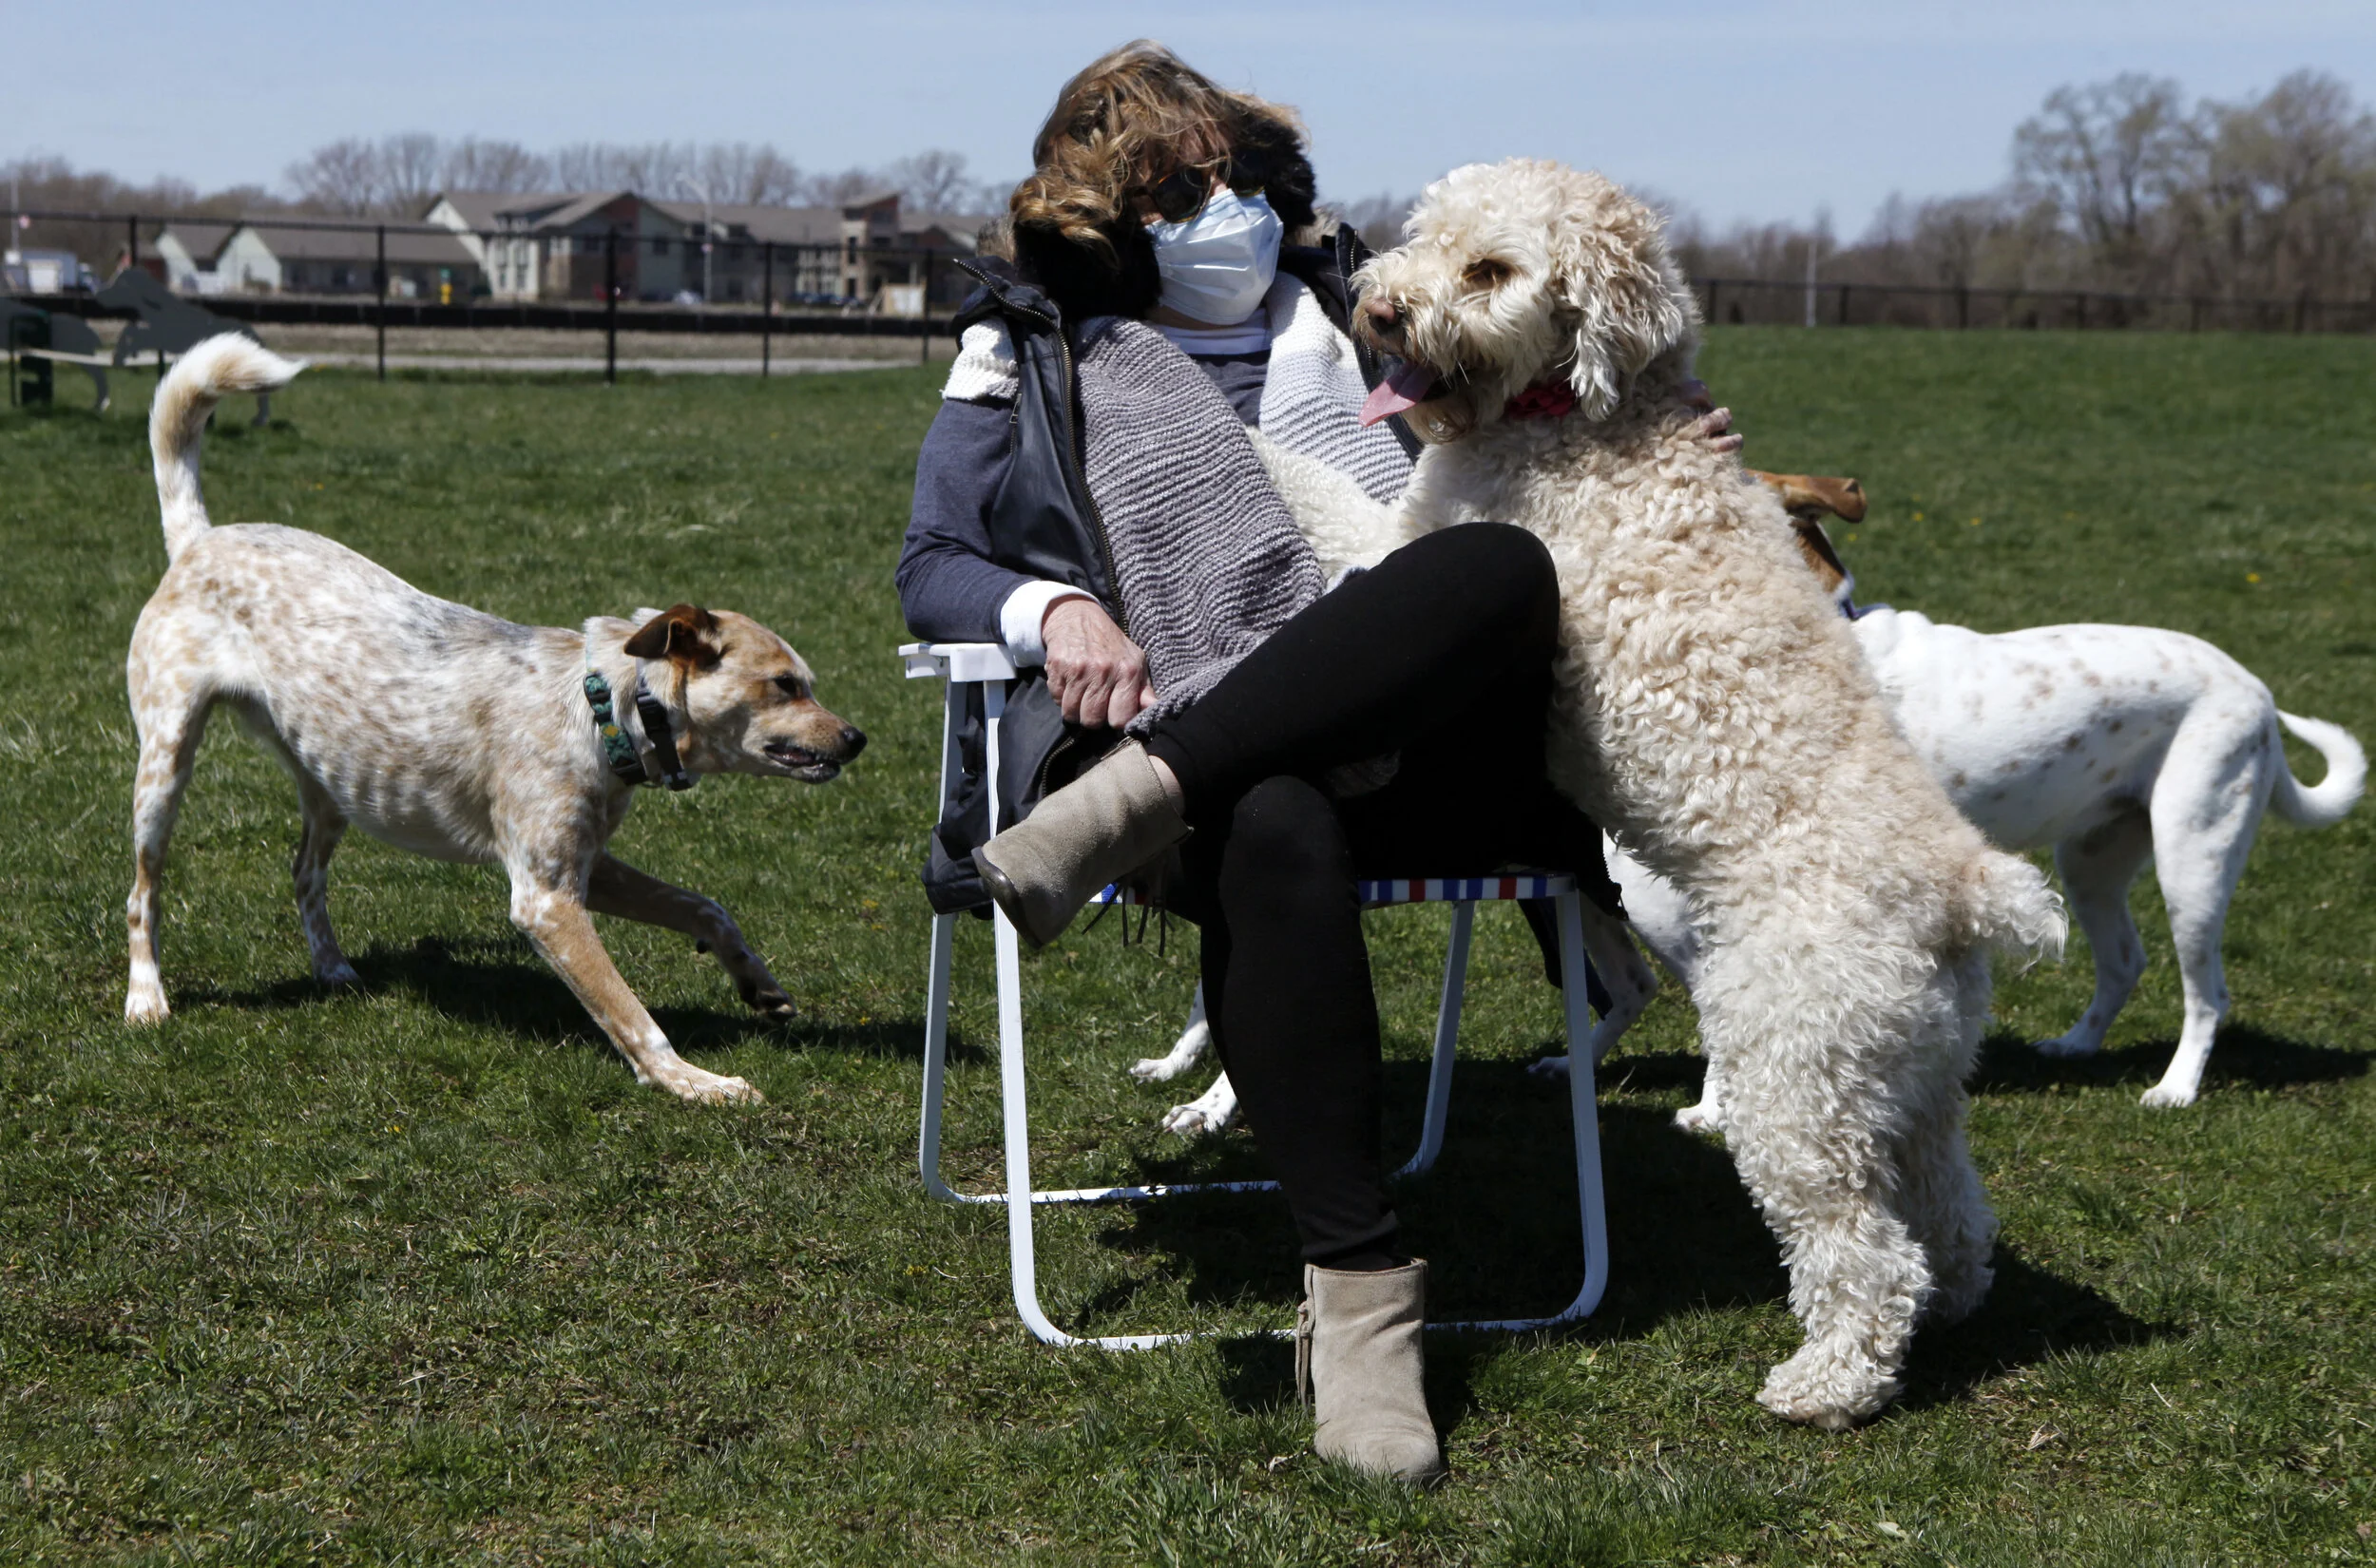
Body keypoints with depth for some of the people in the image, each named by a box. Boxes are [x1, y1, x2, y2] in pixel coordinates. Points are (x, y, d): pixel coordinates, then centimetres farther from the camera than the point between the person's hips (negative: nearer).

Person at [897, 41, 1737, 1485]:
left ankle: (1135, 801, -39)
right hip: (1189, 732, -2)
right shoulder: (1034, 349, 20)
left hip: (1408, 743, 3)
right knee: (1275, 836, -42)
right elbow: (934, 566, 15)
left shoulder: (1351, 311, 28)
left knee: (1508, 562, -33)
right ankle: (1359, 1287, -39)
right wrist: (1052, 607, -7)